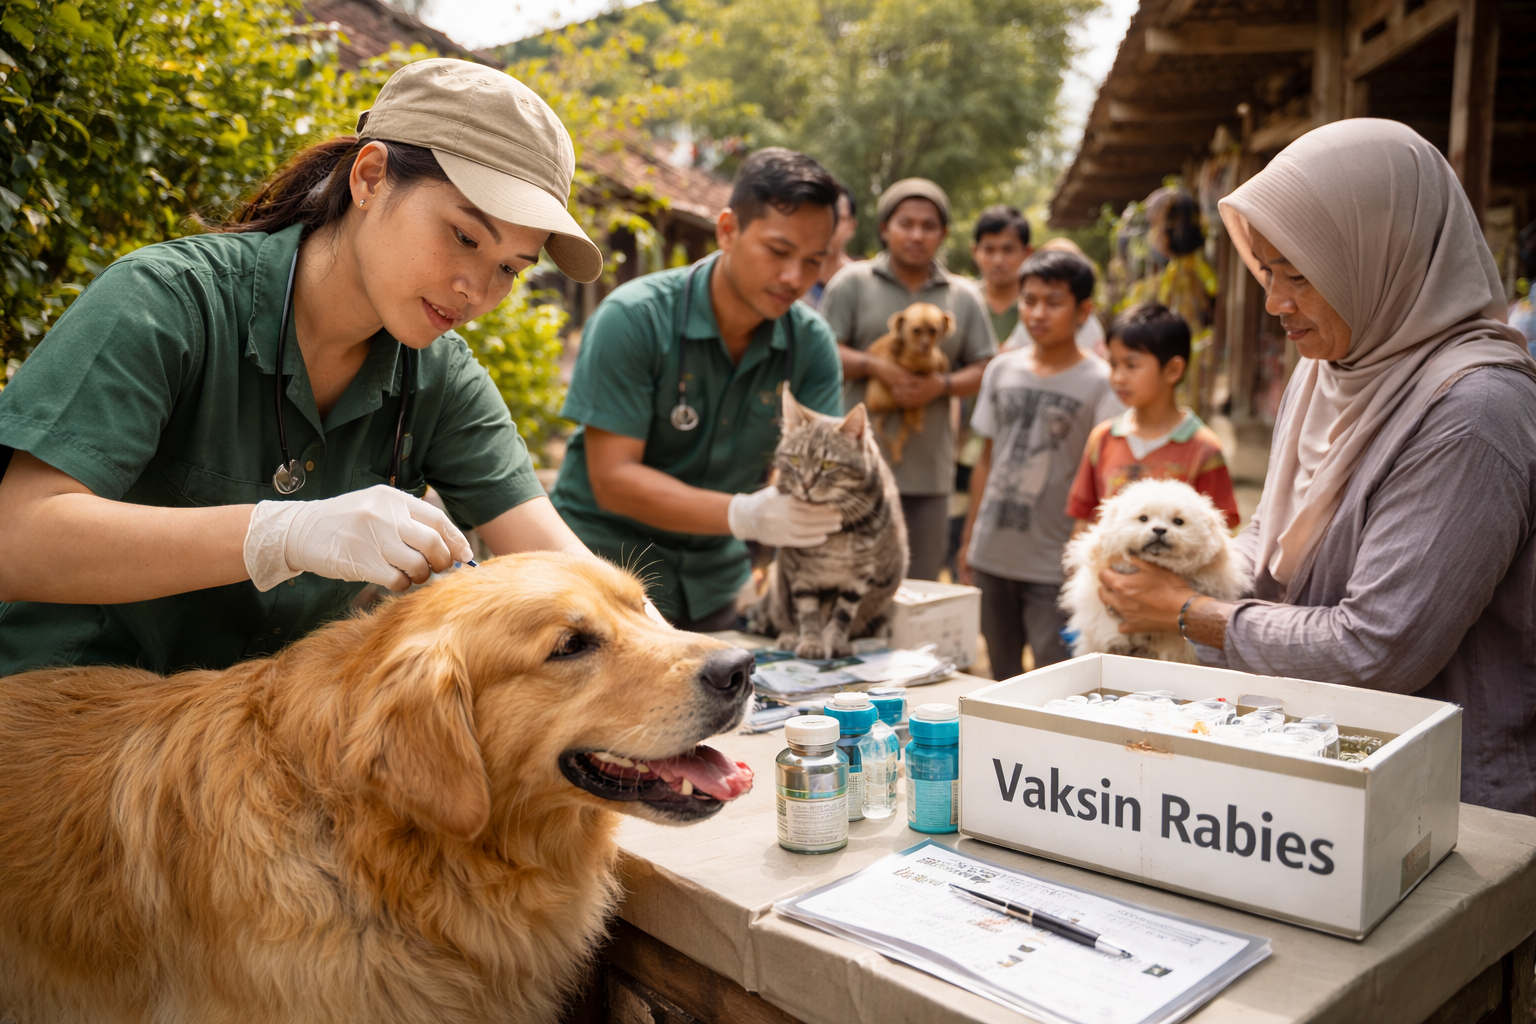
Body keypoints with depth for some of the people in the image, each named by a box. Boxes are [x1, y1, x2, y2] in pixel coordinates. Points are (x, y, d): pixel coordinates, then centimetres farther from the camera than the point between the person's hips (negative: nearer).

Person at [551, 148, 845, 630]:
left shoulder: (811, 342, -5)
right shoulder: (633, 318, -18)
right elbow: (612, 480, -22)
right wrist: (743, 515, -35)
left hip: (714, 584, 4)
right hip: (607, 568, -4)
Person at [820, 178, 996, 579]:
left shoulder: (964, 297, 13)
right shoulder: (854, 282, 5)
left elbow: (983, 369, 10)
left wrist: (941, 385, -10)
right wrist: (875, 366, -15)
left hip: (929, 469, 3)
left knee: (920, 587, 8)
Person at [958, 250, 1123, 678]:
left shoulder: (1100, 382, -5)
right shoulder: (1002, 370, 8)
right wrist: (968, 538, 14)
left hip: (1054, 565, -4)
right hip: (993, 555, 5)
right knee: (1001, 678, 15)